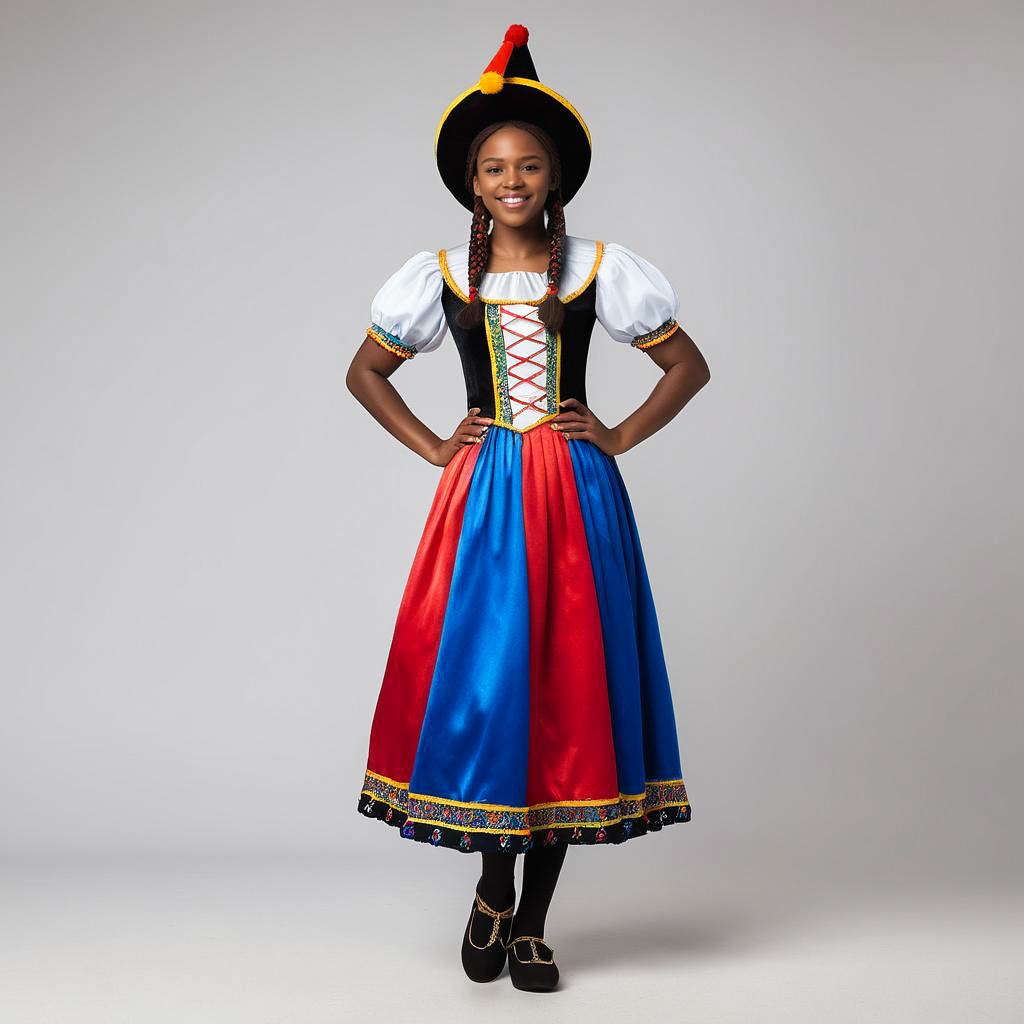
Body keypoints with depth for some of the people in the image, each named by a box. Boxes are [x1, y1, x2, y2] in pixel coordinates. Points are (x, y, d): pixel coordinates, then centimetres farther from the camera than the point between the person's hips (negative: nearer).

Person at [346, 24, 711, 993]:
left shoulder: (598, 268, 5)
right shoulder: (442, 275, 6)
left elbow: (688, 365, 11)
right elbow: (364, 373, 16)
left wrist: (617, 437, 1)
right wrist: (434, 448, 6)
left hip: (577, 494, 0)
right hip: (480, 498, 0)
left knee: (568, 687, 0)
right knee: (476, 681, -4)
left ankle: (532, 920, 12)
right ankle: (492, 885, 21)